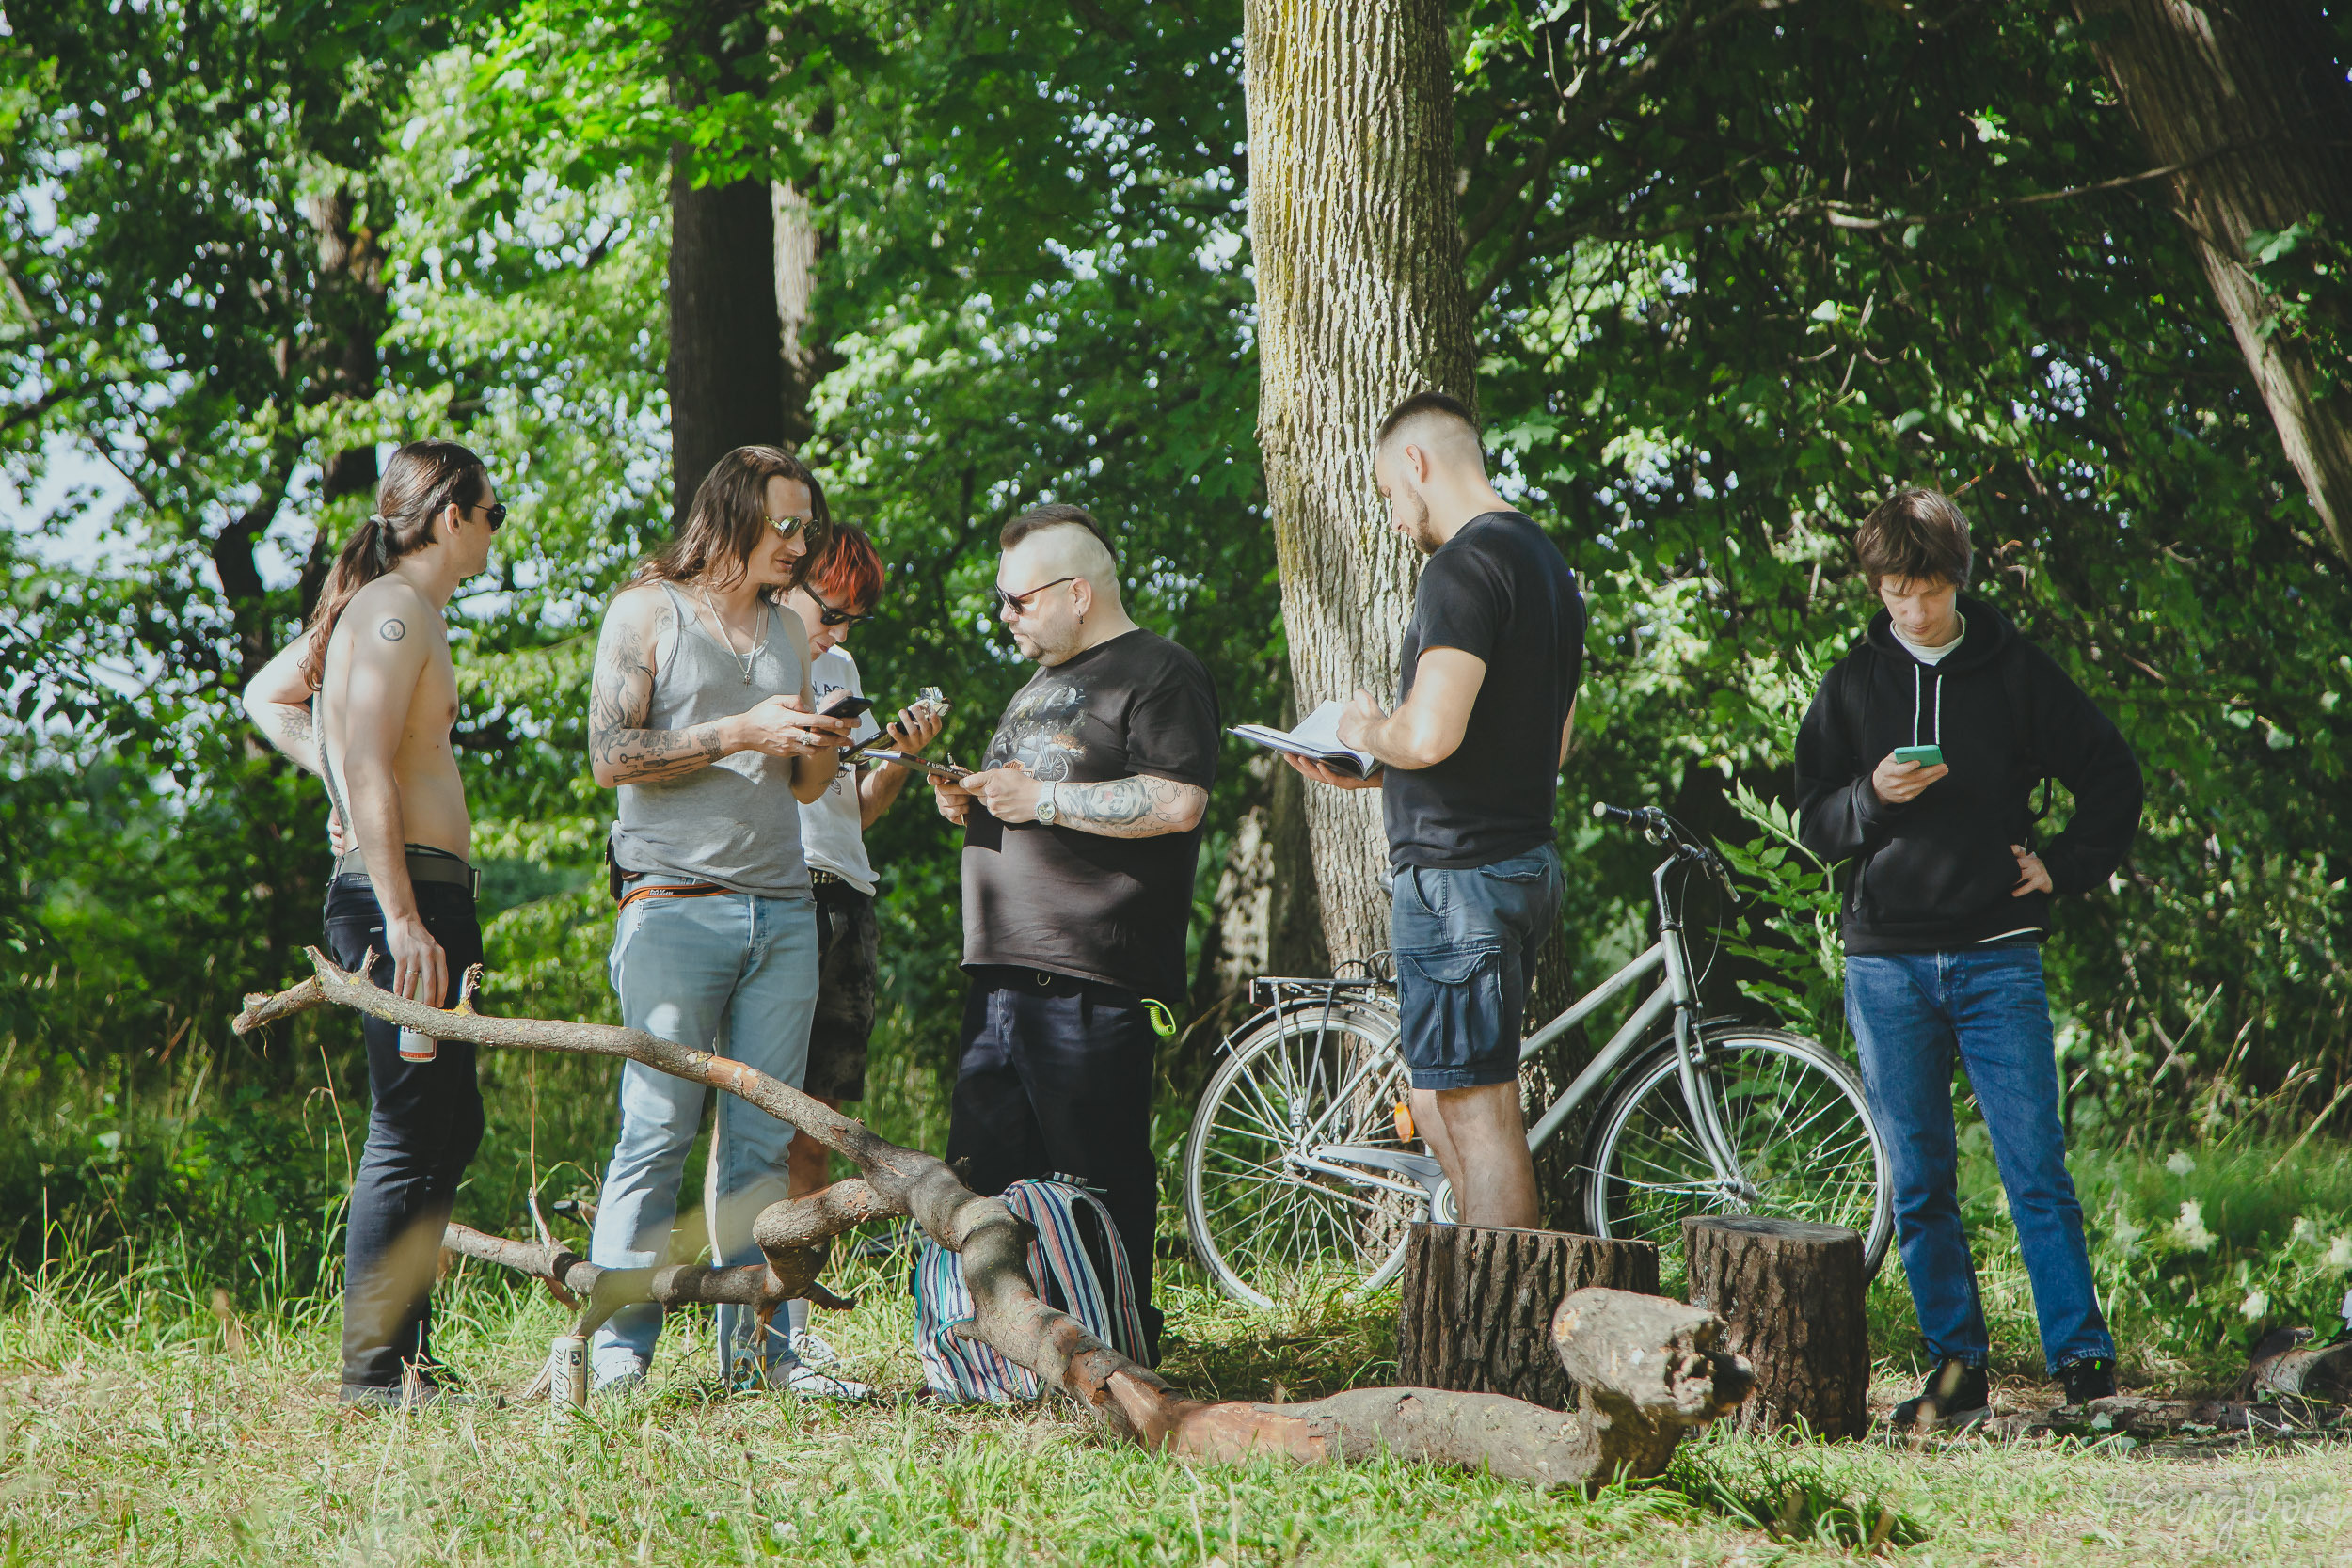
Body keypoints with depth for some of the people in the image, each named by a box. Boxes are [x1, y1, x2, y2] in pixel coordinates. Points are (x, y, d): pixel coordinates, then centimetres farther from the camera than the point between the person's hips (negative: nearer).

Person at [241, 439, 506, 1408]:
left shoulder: (378, 609, 20)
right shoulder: (396, 610, -11)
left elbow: (266, 695, 33)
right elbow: (370, 773, -21)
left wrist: (334, 770, 20)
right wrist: (403, 920, -26)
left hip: (424, 893, 11)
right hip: (405, 887, -11)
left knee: (450, 1125, 14)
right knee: (410, 1133, -10)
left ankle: (405, 1354, 18)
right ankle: (376, 1370, -8)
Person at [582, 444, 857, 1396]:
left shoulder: (787, 632, 19)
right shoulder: (648, 612, 2)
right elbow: (611, 756, -7)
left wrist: (822, 746, 0)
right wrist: (740, 733, -12)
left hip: (782, 911, 6)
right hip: (676, 907, -6)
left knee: (764, 1138, 3)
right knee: (659, 1130, -8)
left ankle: (754, 1343, 6)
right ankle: (618, 1344, -4)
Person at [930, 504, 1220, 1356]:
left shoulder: (1159, 674, -5)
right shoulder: (1040, 684, 26)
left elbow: (1176, 803, -17)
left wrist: (1042, 798, -15)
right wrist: (972, 802, 13)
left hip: (1089, 981, -9)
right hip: (1002, 968, 9)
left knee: (1099, 1181, -8)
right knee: (983, 1175, 8)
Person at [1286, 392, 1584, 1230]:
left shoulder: (1464, 566, -15)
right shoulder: (1547, 560, 17)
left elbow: (1430, 734, -26)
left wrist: (1368, 730, -3)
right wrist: (1376, 774, 23)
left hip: (1456, 871, -10)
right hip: (1524, 858, 10)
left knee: (1476, 1114, -7)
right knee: (1441, 1106, 15)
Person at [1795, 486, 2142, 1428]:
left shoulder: (2015, 672, 5)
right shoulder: (1852, 686, 9)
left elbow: (2112, 774, 13)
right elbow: (1812, 825, 8)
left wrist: (2066, 866, 3)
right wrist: (1874, 797, -11)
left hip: (1997, 959, -2)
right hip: (1886, 965, 2)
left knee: (2036, 1173, -8)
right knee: (1920, 1188, 4)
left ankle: (2081, 1355, -5)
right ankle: (1956, 1366, 9)